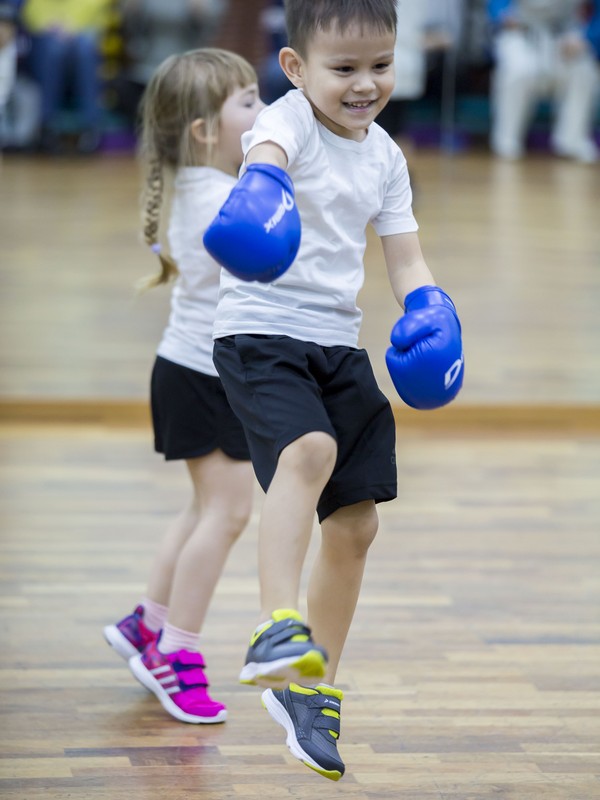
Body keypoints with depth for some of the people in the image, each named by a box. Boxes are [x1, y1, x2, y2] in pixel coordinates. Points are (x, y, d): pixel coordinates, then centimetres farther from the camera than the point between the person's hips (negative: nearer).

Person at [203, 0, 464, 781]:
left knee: (355, 524, 7)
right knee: (310, 451, -34)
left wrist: (428, 309, -10)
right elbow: (268, 149, -35)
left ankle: (311, 689, 21)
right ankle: (278, 628, -37)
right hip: (261, 333, -7)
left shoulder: (386, 157, 10)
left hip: (339, 344, 7)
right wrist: (262, 182, -59)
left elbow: (406, 256, 12)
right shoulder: (290, 119, -10)